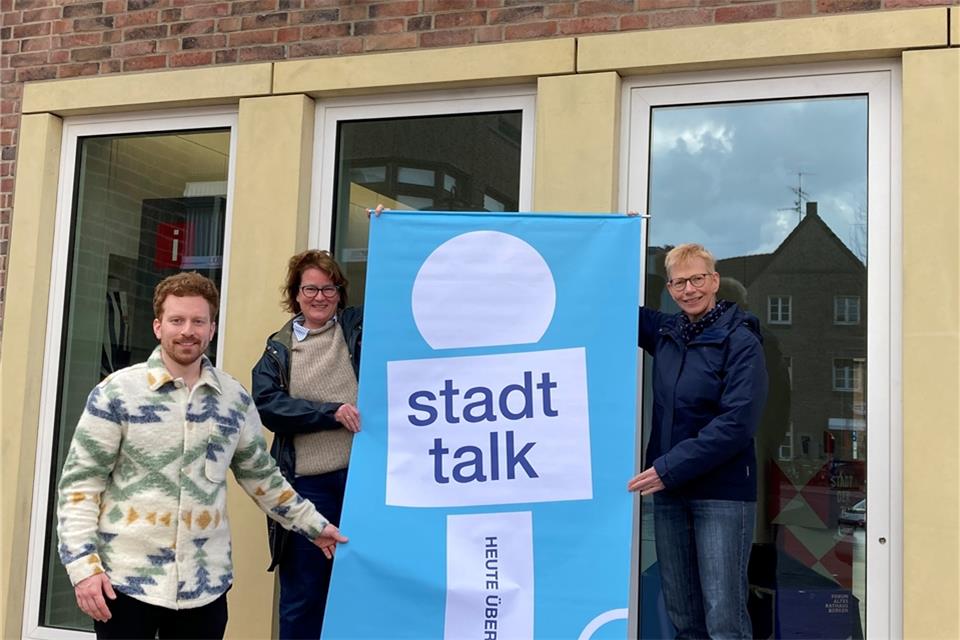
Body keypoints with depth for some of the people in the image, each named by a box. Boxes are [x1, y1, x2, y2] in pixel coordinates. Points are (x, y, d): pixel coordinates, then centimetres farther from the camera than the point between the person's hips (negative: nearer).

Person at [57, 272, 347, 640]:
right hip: (127, 580, -3)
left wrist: (313, 525, 17)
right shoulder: (117, 392, -5)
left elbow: (262, 476, 17)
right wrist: (84, 564, -12)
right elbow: (80, 482, -4)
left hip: (205, 584, 3)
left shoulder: (235, 399, 5)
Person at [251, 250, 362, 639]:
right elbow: (267, 405, -4)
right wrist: (331, 412, -14)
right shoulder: (278, 349, 9)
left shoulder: (359, 326, 9)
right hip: (306, 485, 0)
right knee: (301, 599, 8)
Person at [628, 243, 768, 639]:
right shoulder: (664, 332, 9)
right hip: (669, 492, 6)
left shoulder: (741, 341, -8)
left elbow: (737, 423, -17)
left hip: (722, 494, -6)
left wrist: (669, 468, -20)